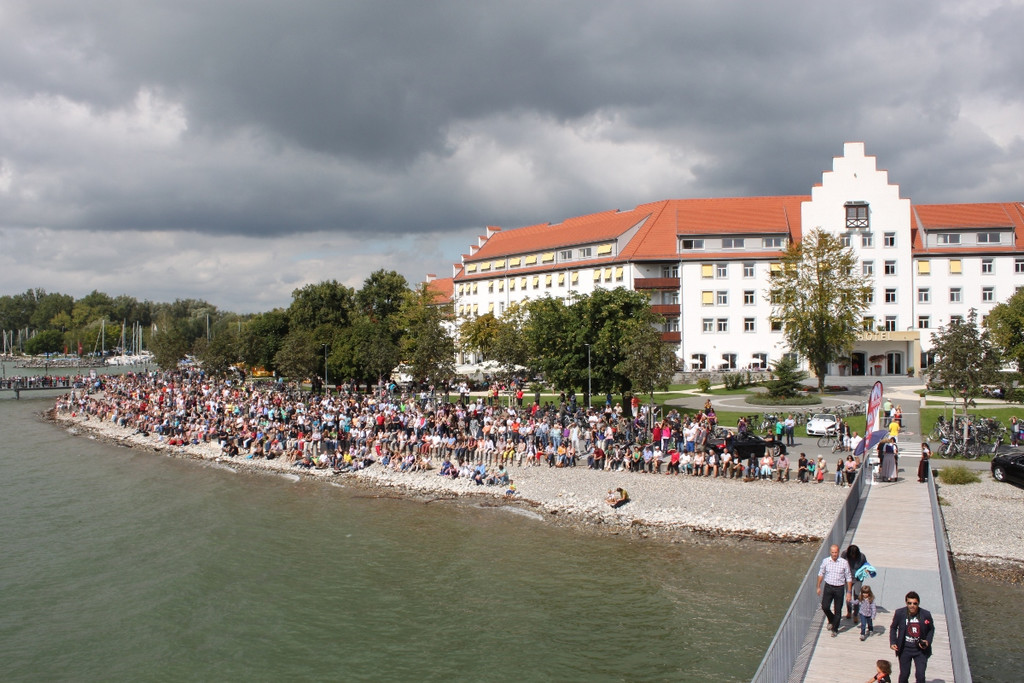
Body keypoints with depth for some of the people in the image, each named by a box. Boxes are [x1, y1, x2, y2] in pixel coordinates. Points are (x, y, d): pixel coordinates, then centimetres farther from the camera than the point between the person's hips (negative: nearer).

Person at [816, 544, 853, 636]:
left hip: (839, 588, -2)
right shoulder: (825, 561, -4)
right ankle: (831, 620, 26)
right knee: (825, 607, -6)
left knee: (838, 610, 6)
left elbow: (848, 577, -3)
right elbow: (821, 574, 9)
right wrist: (818, 587, 11)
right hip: (828, 587, 2)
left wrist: (849, 592, -4)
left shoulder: (844, 562, -11)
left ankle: (835, 629, 24)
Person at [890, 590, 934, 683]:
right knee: (904, 675, 10)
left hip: (920, 649, 0)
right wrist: (892, 642, -6)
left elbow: (931, 629, 7)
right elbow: (893, 628, 5)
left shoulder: (926, 614, -11)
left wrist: (928, 641, -9)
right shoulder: (899, 613, -10)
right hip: (905, 649, 1)